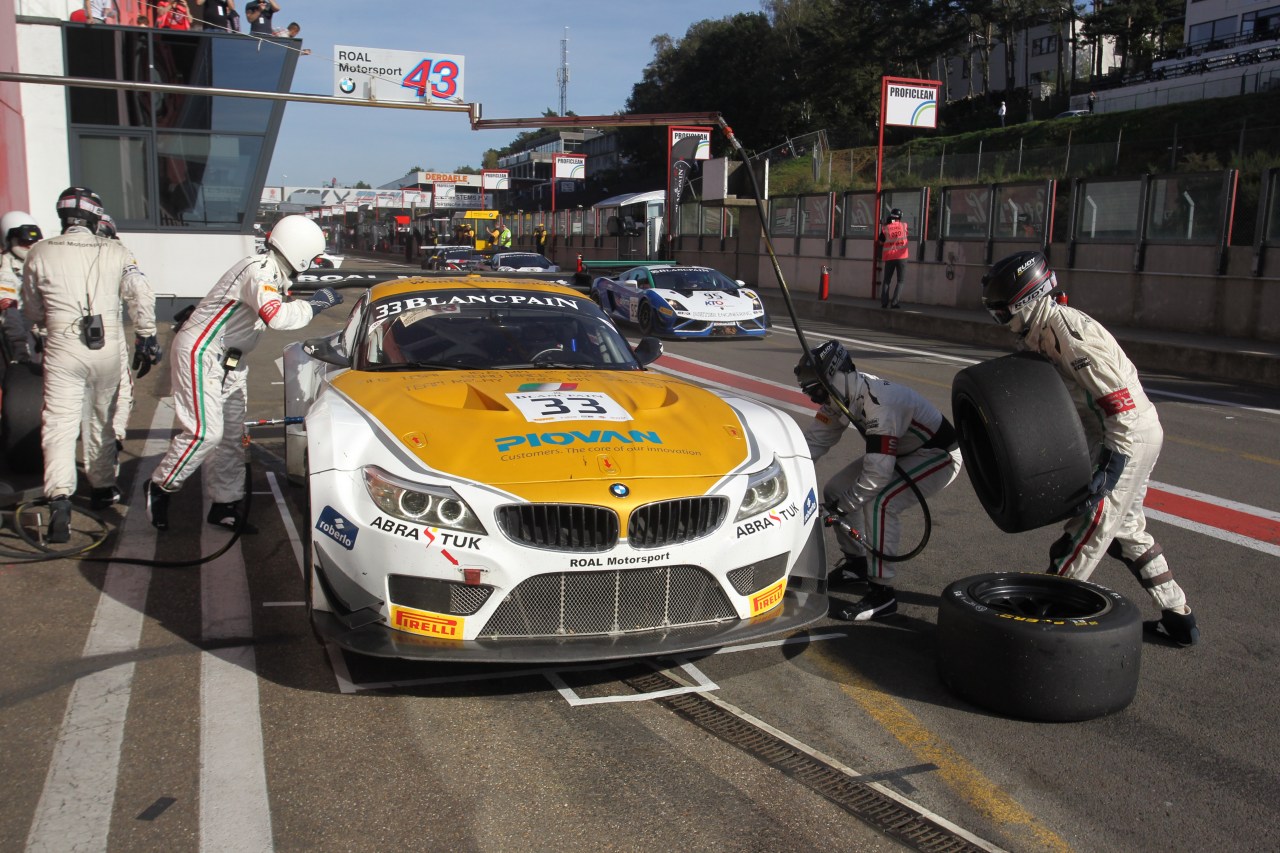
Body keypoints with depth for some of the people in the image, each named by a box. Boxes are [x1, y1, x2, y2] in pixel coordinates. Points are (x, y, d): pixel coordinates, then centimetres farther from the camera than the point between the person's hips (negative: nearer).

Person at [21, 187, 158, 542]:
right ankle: (102, 487, 31)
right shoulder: (115, 252, 1)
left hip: (63, 349, -2)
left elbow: (32, 310, 11)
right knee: (103, 420, 18)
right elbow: (142, 294, -4)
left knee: (59, 423, -2)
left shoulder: (40, 254, 1)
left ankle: (59, 497, -18)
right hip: (109, 348, 2)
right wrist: (146, 337, 6)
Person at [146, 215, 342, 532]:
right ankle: (160, 488, 7)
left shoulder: (271, 273, 8)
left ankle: (224, 506, 17)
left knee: (232, 434, 10)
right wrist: (313, 305, -23)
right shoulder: (259, 271, -22)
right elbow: (277, 317, -36)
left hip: (227, 360, 10)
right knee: (205, 432, -12)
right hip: (201, 353, -10)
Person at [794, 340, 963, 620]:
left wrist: (838, 507, -30)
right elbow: (814, 440, -6)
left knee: (879, 502, -30)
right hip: (901, 452, 9)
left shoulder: (879, 405, -37)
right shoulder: (840, 395, -10)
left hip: (940, 456, -9)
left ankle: (881, 593, -19)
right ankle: (856, 563, 21)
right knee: (835, 489, 2)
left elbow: (877, 473, -37)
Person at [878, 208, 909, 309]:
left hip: (889, 258, 1)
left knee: (887, 281, 10)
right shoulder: (904, 226, 1)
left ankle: (884, 302, 1)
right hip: (901, 257, -1)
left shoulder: (885, 228, -3)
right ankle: (894, 302, -9)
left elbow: (881, 243, 4)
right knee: (900, 281, 4)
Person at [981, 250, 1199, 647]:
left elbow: (1122, 410, -28)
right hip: (1113, 434, 11)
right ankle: (1179, 618, 31)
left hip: (1130, 438, -11)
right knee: (1126, 529, 20)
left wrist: (1106, 472, -30)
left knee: (1090, 529, -5)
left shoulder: (1072, 337, -26)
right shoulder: (1040, 332, 4)